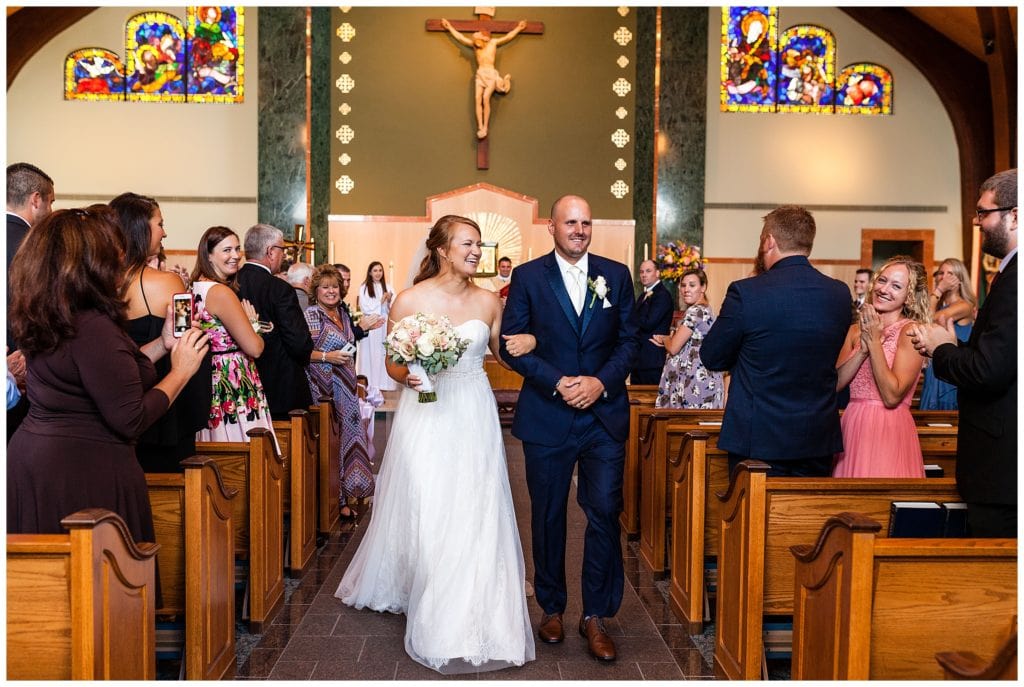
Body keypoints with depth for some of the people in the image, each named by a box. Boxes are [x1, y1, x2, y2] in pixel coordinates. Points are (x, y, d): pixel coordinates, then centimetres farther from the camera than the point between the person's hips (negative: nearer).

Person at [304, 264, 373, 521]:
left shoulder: (343, 315, 15)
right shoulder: (310, 315, -9)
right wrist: (327, 357, -20)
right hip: (323, 389, -7)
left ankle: (343, 496, 17)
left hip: (345, 391, 7)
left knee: (345, 438, 9)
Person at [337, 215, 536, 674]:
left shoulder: (488, 301, 3)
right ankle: (437, 622, 20)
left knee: (476, 517, 2)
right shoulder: (410, 300, -5)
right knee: (426, 516, 0)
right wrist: (407, 376, -19)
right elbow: (393, 365, 2)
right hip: (426, 417, -2)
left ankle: (475, 615, 20)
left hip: (474, 418, 2)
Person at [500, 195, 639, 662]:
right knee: (548, 516, 11)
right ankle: (552, 607, 28)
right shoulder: (527, 276, 0)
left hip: (604, 414, 1)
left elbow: (629, 340, 4)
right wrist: (556, 382, -15)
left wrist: (601, 382, -12)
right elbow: (511, 344, -4)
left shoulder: (616, 275, 5)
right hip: (547, 417, -1)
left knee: (605, 513, -1)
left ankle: (596, 616, 14)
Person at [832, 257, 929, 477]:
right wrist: (863, 349, -12)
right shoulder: (856, 330, 9)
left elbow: (892, 396, -16)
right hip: (851, 427, 5)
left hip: (889, 431, -5)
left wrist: (874, 342, -14)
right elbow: (834, 383, -2)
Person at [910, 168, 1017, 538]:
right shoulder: (1010, 273, 12)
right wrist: (953, 346, 5)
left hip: (1002, 464, -10)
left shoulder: (1014, 278, -20)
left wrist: (941, 349, -7)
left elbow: (989, 371, -25)